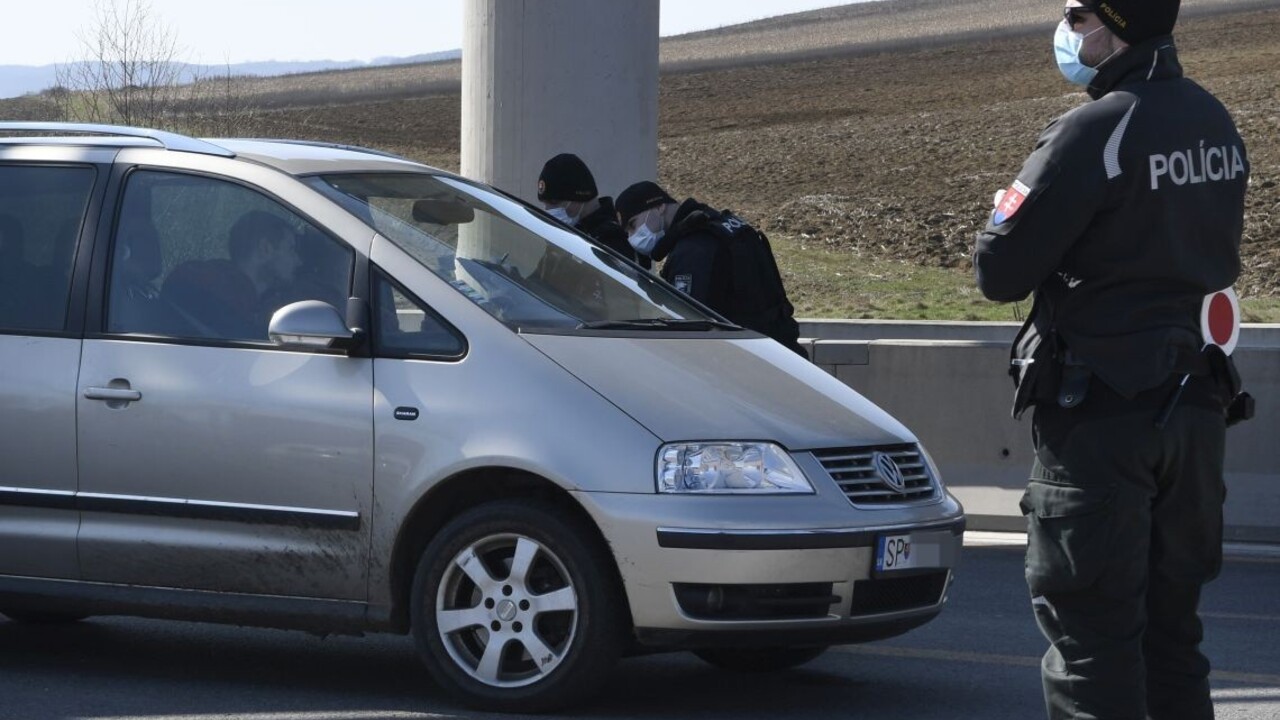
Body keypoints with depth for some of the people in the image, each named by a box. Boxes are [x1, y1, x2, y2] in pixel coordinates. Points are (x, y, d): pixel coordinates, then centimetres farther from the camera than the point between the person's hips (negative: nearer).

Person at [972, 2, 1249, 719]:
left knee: (1090, 636, -4)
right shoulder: (1216, 125, 8)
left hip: (1100, 418, -8)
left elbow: (1000, 272, -15)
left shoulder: (1093, 134, -18)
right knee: (1171, 631, 14)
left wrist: (1009, 211, 4)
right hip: (1196, 408, 8)